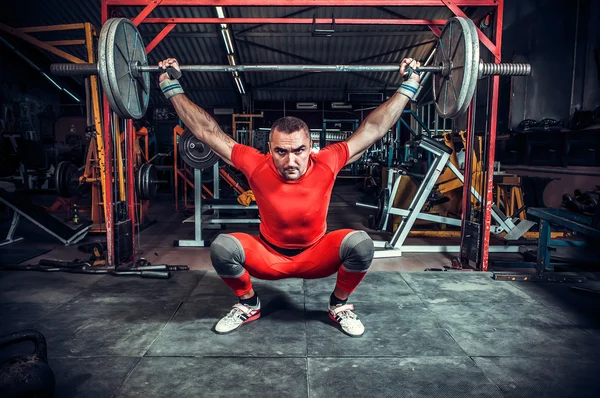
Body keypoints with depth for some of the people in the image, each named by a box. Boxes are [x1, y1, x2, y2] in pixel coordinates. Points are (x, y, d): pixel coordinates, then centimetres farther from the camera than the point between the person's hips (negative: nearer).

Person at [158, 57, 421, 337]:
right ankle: (248, 305, 3)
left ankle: (339, 305, 0)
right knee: (221, 247, -27)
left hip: (316, 256, 0)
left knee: (360, 243, -29)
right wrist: (171, 88, -14)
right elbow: (207, 131, -17)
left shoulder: (326, 164, -23)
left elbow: (374, 128, -16)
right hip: (268, 257, 1)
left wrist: (408, 86, -13)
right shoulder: (256, 167, -23)